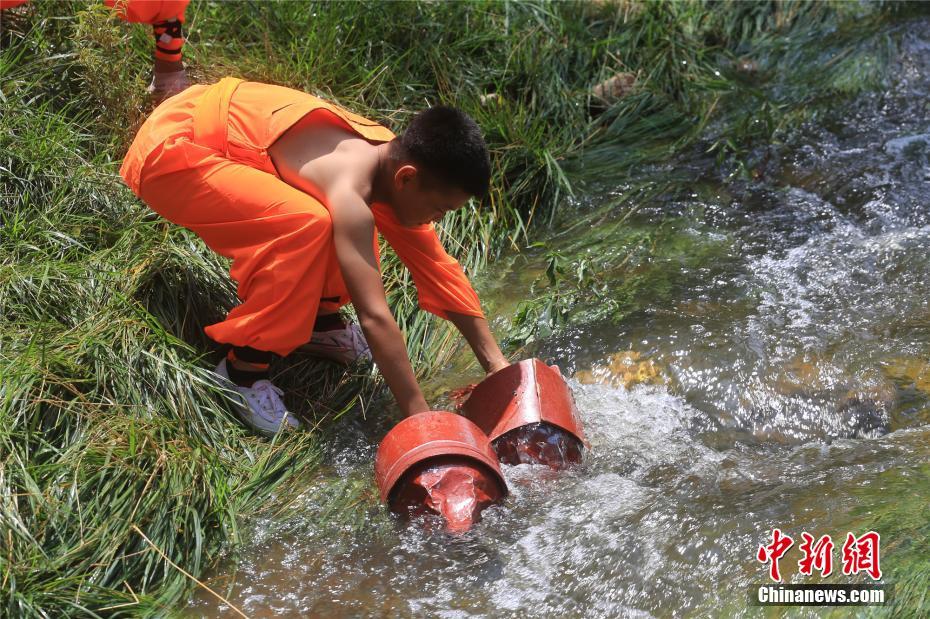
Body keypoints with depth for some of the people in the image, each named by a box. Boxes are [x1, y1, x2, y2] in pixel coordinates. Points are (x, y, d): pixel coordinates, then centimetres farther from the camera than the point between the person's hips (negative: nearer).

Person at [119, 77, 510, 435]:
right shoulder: (351, 191, -31)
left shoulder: (395, 157, -4)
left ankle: (317, 319, 17)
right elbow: (374, 316, -33)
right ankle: (243, 369, -15)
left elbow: (440, 271, 3)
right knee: (306, 225, -29)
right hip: (167, 152, -9)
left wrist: (496, 363, 3)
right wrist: (419, 418, -30)